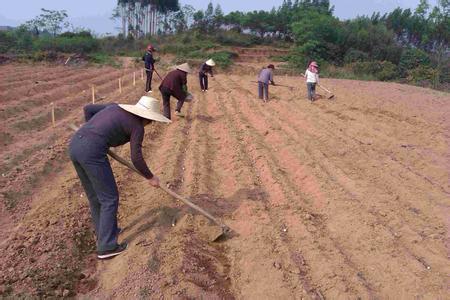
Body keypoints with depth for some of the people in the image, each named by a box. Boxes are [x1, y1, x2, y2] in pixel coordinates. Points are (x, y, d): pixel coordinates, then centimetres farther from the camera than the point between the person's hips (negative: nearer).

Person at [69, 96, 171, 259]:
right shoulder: (137, 126, 0)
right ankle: (106, 246, 9)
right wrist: (150, 177, 9)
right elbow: (136, 159, -4)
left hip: (75, 145, 9)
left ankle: (104, 232, 37)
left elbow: (88, 109, 27)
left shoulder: (115, 107, 21)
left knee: (95, 196, 21)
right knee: (109, 198, 5)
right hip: (92, 152, -8)